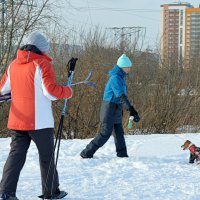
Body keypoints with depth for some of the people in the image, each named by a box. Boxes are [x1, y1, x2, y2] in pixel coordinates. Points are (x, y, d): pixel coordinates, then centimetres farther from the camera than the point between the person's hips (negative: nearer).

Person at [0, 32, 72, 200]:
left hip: (17, 120, 5)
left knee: (16, 154, 6)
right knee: (47, 155, 9)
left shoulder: (13, 65, 8)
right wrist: (67, 91, 0)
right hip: (40, 121, -5)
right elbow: (51, 91, -17)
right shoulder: (42, 64, -11)